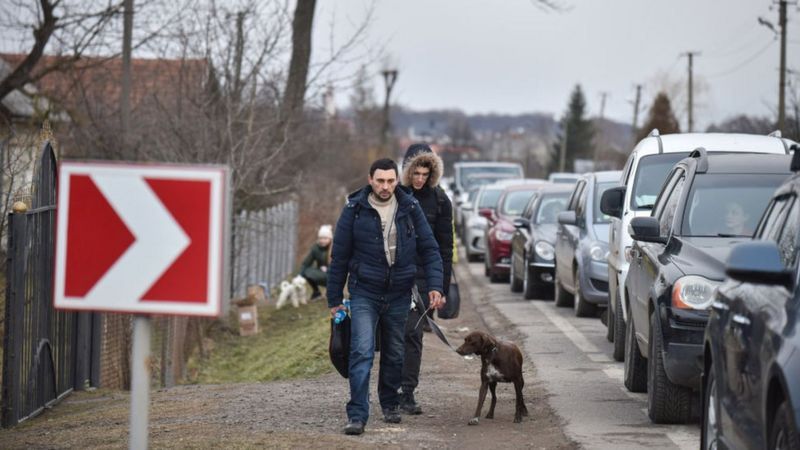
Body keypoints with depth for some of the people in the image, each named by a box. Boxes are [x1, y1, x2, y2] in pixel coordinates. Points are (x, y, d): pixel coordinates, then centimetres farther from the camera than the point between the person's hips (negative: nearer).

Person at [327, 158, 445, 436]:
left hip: (398, 295, 3)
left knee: (394, 354, 13)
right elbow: (339, 256, 0)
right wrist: (334, 299, 1)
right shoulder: (355, 209, -7)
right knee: (362, 352, -14)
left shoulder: (410, 208, -2)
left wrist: (435, 286, -9)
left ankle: (390, 404, 32)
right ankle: (357, 415, -15)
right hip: (364, 293, -3)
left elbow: (429, 249, 3)